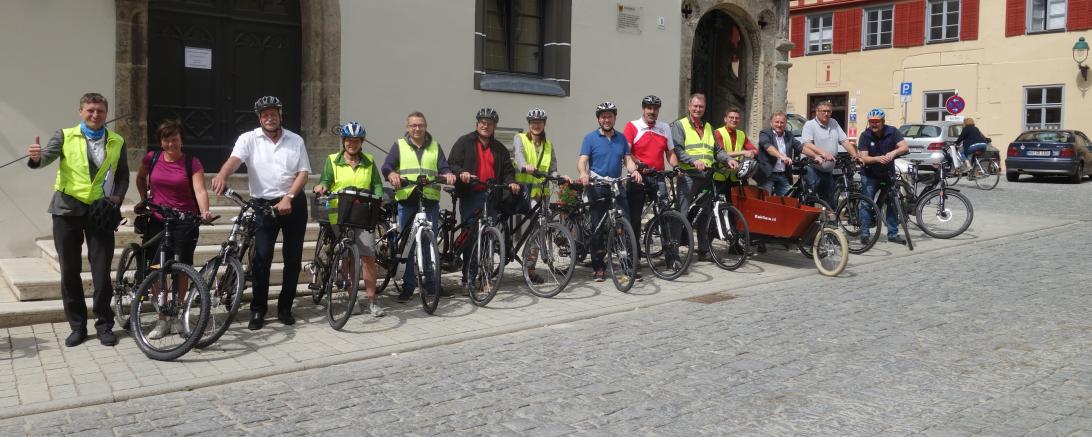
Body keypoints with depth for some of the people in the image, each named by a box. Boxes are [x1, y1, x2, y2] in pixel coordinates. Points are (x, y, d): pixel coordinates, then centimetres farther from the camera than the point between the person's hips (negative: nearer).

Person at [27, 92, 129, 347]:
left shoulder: (117, 142, 9)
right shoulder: (66, 136, 4)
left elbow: (123, 175, 14)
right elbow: (48, 156, -11)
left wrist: (117, 197, -4)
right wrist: (36, 157, -34)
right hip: (67, 209, 0)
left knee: (102, 271, -1)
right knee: (69, 271, 5)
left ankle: (104, 325, 12)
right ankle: (77, 326, 16)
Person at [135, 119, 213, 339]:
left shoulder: (192, 163, -4)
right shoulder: (151, 159, 3)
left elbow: (200, 190, -16)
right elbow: (140, 178, 23)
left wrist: (205, 211, -32)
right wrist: (144, 200, 16)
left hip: (185, 222, -2)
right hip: (157, 222, 2)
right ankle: (162, 320, 9)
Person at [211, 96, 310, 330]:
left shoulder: (296, 141, 5)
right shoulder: (249, 139, 0)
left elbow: (303, 173, 0)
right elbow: (235, 159, -18)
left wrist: (288, 198, -14)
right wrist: (221, 175, -40)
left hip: (294, 204, 2)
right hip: (264, 205, -2)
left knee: (293, 258, 6)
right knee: (262, 257, -7)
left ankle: (285, 308, 18)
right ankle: (258, 310, 4)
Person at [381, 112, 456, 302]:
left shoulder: (434, 146, 16)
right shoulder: (399, 145, 11)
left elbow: (443, 168, 8)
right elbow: (387, 166, 0)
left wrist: (448, 174, -15)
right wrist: (391, 174, -23)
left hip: (430, 201, 1)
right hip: (406, 201, -1)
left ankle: (431, 283, 14)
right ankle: (408, 286, 9)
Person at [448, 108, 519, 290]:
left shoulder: (499, 148, 20)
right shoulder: (464, 142, 8)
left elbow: (508, 170, 18)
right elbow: (453, 164, 0)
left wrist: (511, 182, -4)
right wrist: (461, 173, -21)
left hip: (491, 197, 3)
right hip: (470, 195, -3)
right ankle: (468, 278, -1)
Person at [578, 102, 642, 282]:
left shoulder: (621, 138, 14)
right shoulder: (590, 138, 2)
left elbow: (627, 159, 11)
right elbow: (582, 160, -7)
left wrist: (634, 170, -12)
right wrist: (583, 173, -29)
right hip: (597, 188, -3)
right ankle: (599, 268, 10)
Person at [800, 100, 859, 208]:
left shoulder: (834, 123, 13)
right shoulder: (810, 125, -5)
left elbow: (845, 141, 9)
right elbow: (807, 144, -20)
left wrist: (855, 155, -6)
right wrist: (823, 153, -35)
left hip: (828, 171, 6)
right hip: (813, 169, -6)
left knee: (830, 202, 12)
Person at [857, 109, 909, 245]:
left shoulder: (892, 131, -8)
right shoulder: (865, 135, -11)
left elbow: (905, 147, -18)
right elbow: (864, 158, -18)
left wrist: (894, 152, -39)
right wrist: (878, 158, -37)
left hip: (888, 174, 2)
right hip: (870, 176, -2)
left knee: (892, 203, 4)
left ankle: (893, 234, 13)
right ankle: (864, 234, 3)